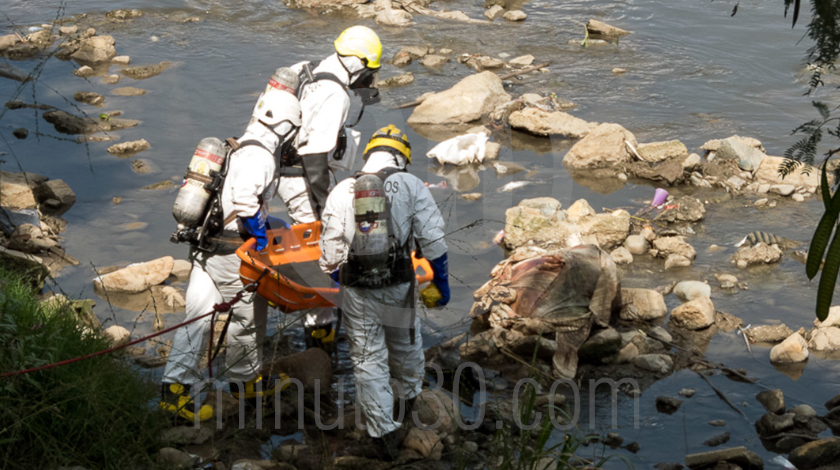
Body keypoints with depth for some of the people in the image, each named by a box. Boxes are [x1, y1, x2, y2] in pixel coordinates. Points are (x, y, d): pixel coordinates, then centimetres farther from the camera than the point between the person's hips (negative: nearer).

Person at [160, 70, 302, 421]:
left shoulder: (237, 149, 14)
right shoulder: (260, 157, -16)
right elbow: (245, 201, -26)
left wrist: (269, 224, 29)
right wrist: (261, 240, -14)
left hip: (204, 242, 9)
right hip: (229, 251, -9)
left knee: (199, 315, 5)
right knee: (247, 315, 10)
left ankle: (174, 388, 1)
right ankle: (245, 381, 27)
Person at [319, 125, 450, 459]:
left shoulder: (342, 191, 1)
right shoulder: (410, 185, -3)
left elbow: (331, 247, 2)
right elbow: (432, 240, -5)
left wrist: (336, 275, 20)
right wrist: (442, 281, 5)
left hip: (356, 292, 0)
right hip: (399, 286, 0)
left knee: (368, 359, 8)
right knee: (406, 343, 24)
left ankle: (383, 432, 9)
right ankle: (412, 395, 49)